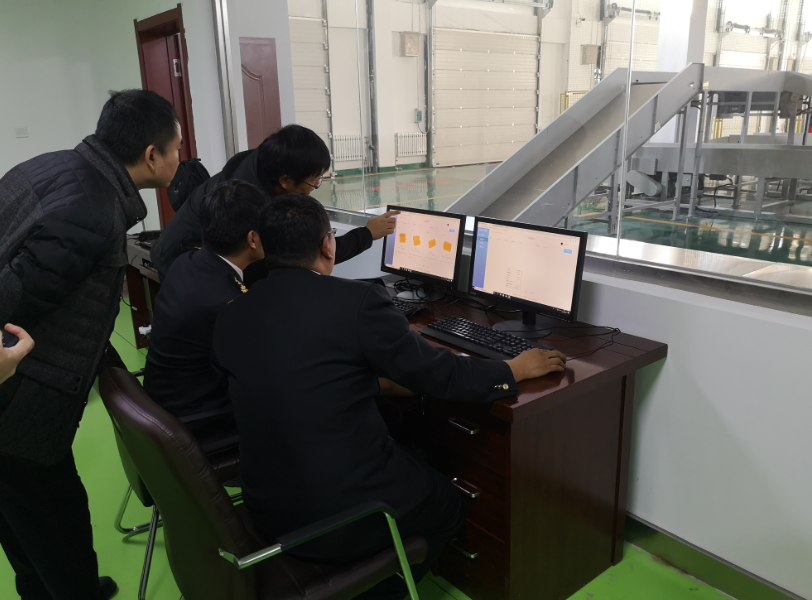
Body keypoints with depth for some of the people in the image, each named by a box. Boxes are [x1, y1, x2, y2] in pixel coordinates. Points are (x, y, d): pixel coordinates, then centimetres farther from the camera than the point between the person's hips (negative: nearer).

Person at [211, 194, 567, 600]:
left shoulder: (229, 318, -1)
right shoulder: (358, 301, -19)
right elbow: (440, 375, -9)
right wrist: (515, 370, 8)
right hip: (344, 517, -6)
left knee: (411, 462, 31)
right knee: (447, 503, 24)